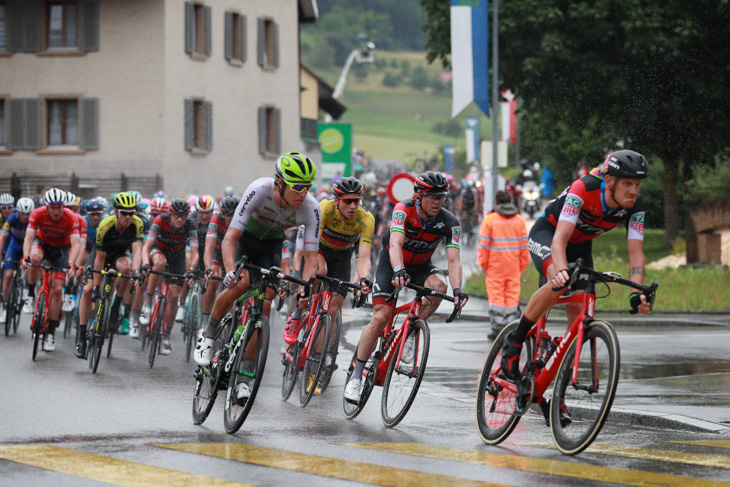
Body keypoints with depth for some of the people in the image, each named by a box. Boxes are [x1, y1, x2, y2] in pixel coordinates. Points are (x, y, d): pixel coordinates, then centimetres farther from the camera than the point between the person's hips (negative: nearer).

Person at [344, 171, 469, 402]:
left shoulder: (449, 222, -21)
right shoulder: (403, 210, -27)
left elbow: (453, 260, -30)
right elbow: (396, 244, -42)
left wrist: (457, 289, -48)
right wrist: (398, 271, -61)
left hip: (420, 266, 2)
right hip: (391, 262, -2)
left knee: (438, 284, -32)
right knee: (381, 316, -16)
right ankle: (356, 376, -5)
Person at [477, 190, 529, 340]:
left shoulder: (490, 219, -5)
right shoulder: (519, 220, 6)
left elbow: (484, 244, -6)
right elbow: (524, 245, 7)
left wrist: (482, 263, 4)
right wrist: (522, 264, 15)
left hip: (495, 266, -3)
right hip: (514, 266, 3)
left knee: (496, 296, 1)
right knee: (512, 296, 6)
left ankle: (497, 329, -1)